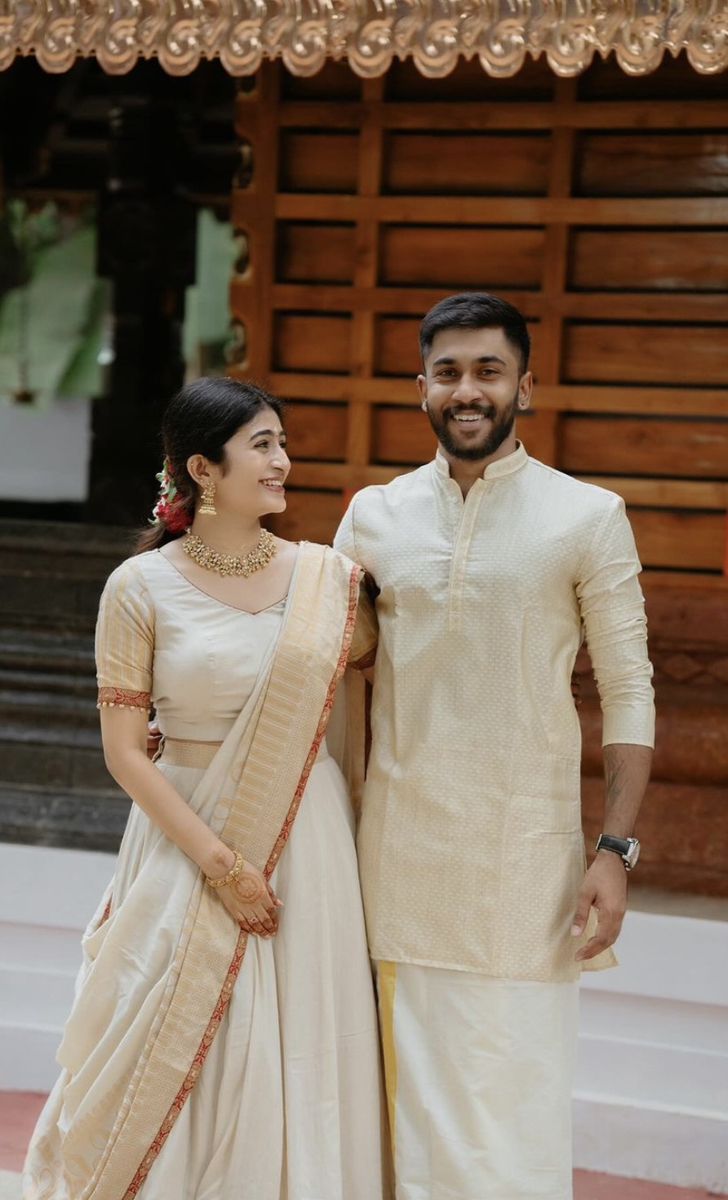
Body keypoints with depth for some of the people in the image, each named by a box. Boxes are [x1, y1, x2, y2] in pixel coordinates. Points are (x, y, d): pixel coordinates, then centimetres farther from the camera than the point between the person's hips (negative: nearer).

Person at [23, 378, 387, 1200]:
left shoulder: (329, 577, 1)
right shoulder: (141, 589, -6)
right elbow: (125, 750, -7)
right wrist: (219, 861, -12)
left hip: (306, 841, 3)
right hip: (187, 837, -2)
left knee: (297, 1060, 7)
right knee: (180, 1057, 4)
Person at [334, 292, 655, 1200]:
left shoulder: (587, 519, -2)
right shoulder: (374, 515, 6)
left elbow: (628, 691, -1)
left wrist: (616, 850, -8)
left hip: (524, 848, -2)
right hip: (399, 843, 3)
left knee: (515, 1084, 0)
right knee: (411, 1079, 9)